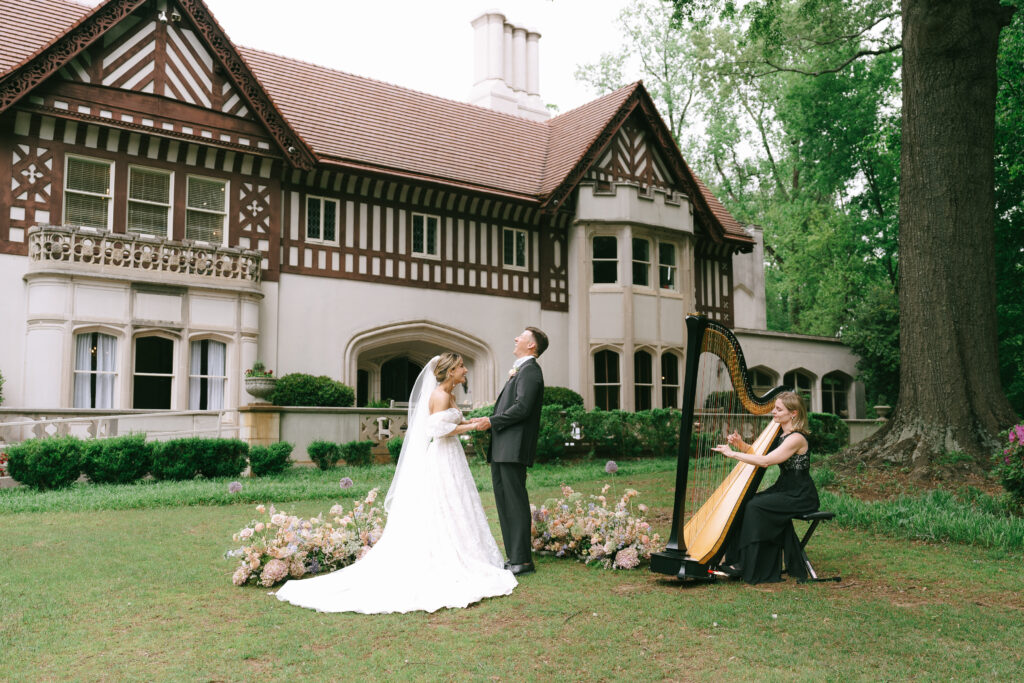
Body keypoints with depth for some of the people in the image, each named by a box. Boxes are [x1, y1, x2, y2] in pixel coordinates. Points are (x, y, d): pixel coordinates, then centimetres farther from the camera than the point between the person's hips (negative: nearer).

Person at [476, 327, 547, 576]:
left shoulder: (530, 370, -8)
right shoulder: (520, 371, 23)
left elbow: (522, 408, -19)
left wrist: (492, 421, -12)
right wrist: (512, 379, 10)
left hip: (513, 449, -10)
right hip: (500, 450, 10)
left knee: (516, 502, -7)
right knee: (504, 502, 12)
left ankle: (522, 560, -2)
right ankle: (513, 557, 18)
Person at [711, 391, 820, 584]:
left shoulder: (796, 438, -19)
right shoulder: (779, 433, 10)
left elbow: (765, 461, -26)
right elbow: (756, 452, 14)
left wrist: (732, 453, -22)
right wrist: (740, 444, -6)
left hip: (800, 496, -9)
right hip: (783, 489, 9)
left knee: (754, 507, -23)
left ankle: (748, 568, -15)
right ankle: (739, 559, -3)